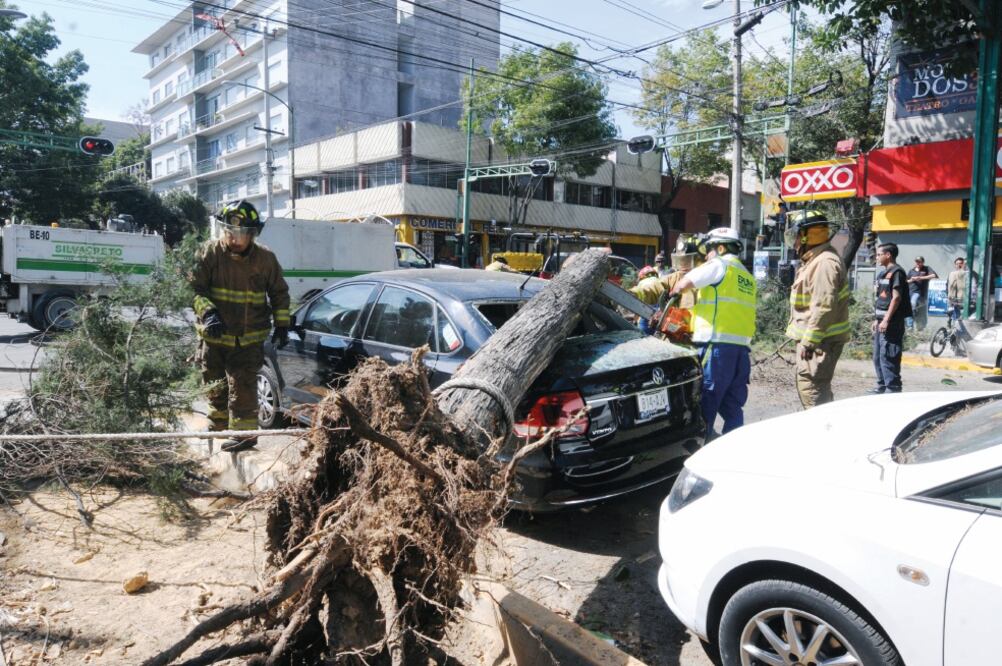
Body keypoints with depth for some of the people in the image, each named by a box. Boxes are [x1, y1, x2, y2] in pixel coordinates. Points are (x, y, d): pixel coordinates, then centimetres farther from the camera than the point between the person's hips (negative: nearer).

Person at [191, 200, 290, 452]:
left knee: (242, 386, -7)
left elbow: (280, 293, 7)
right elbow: (196, 287, -7)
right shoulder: (211, 252, -6)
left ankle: (244, 432, 3)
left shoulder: (265, 258, -4)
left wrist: (282, 325, 2)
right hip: (214, 335, 3)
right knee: (215, 384, 18)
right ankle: (219, 424, 40)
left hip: (249, 338, -2)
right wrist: (207, 312, -23)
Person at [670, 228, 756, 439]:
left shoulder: (719, 264, 0)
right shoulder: (747, 276, 24)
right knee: (732, 407, 10)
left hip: (717, 344, -8)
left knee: (705, 404, -5)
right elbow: (727, 308, 18)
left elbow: (683, 284, 0)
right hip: (742, 346, 8)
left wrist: (671, 295, 20)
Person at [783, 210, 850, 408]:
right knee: (815, 388, 19)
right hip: (813, 338, 11)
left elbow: (824, 307, -25)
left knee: (812, 388, -11)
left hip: (819, 341, -11)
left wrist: (809, 341, -24)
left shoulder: (825, 263, -18)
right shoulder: (814, 260, 17)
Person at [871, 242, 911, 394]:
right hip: (882, 321, 10)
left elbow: (896, 297, -17)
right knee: (878, 356, 15)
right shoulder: (884, 272, 18)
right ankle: (882, 386, 23)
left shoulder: (896, 272, -11)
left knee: (888, 356, -9)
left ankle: (893, 388, -5)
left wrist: (886, 320, -20)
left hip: (891, 322, -10)